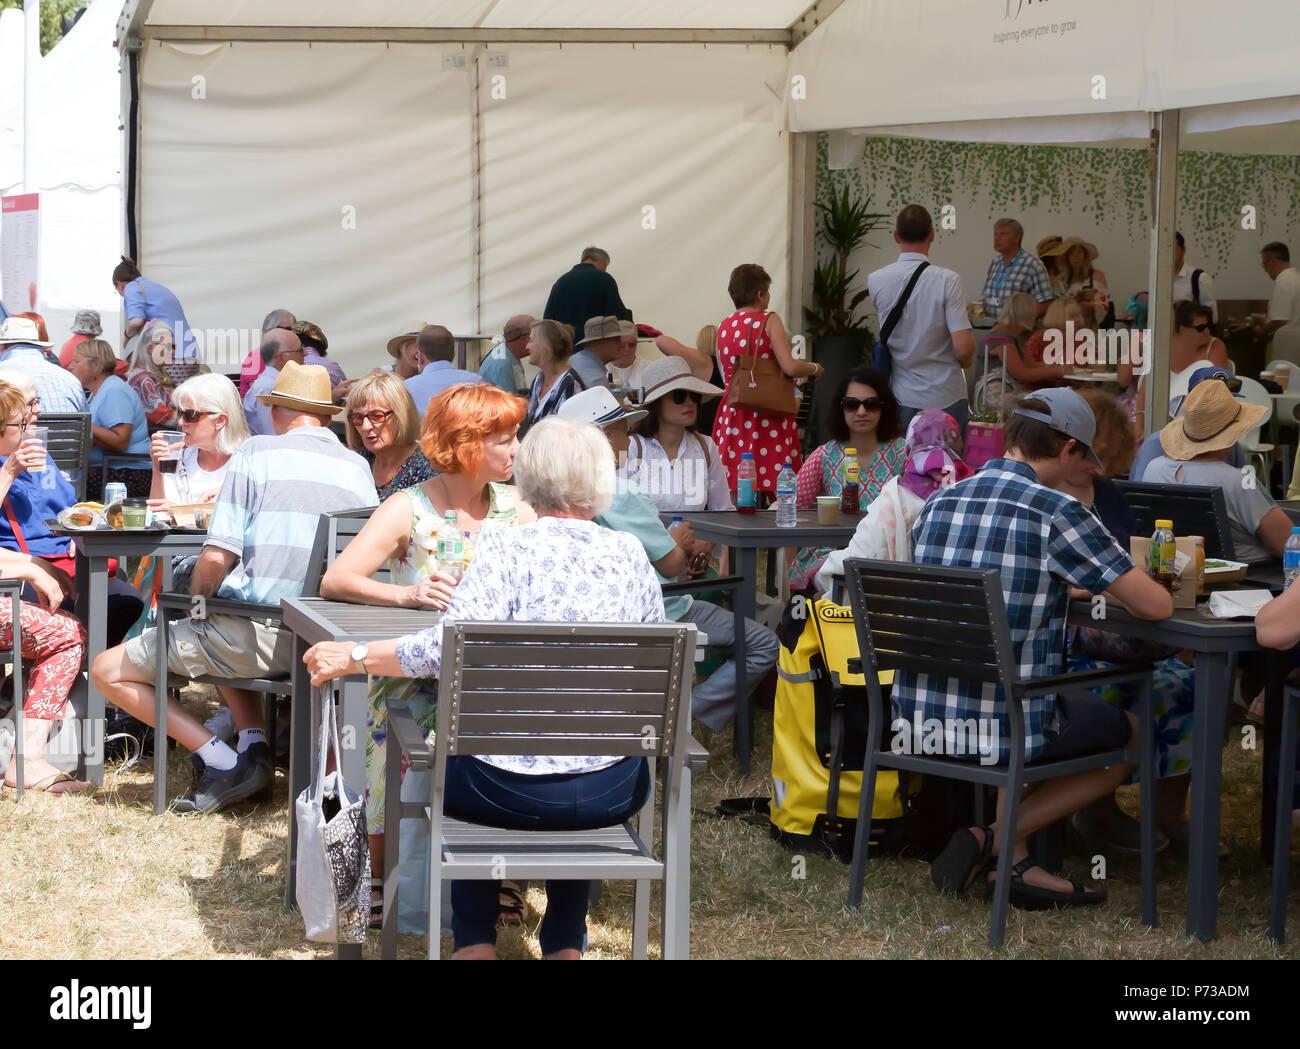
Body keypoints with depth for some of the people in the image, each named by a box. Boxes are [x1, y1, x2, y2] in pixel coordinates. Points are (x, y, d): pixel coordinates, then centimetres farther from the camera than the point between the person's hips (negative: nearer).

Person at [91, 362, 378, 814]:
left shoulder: (255, 453, -4)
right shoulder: (359, 468, 9)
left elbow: (217, 557, -12)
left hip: (260, 634, -6)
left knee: (107, 670, 9)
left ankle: (222, 763, 0)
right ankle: (253, 745, 16)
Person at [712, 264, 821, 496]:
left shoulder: (723, 326, 11)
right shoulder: (769, 320, -5)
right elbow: (790, 367, -14)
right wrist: (814, 368, 3)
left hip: (732, 412, 5)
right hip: (766, 414, -5)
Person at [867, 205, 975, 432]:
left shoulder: (875, 281, -2)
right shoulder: (947, 280, -14)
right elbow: (963, 347, -17)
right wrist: (966, 361, 5)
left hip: (900, 398, 3)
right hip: (945, 398, -3)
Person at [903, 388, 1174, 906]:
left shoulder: (936, 504, 6)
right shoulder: (1057, 512, -12)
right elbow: (1157, 606, -10)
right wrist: (1111, 587, 14)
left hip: (918, 715, 7)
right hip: (1003, 725, -6)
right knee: (1134, 734, 21)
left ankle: (1016, 862, 19)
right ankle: (990, 838, 6)